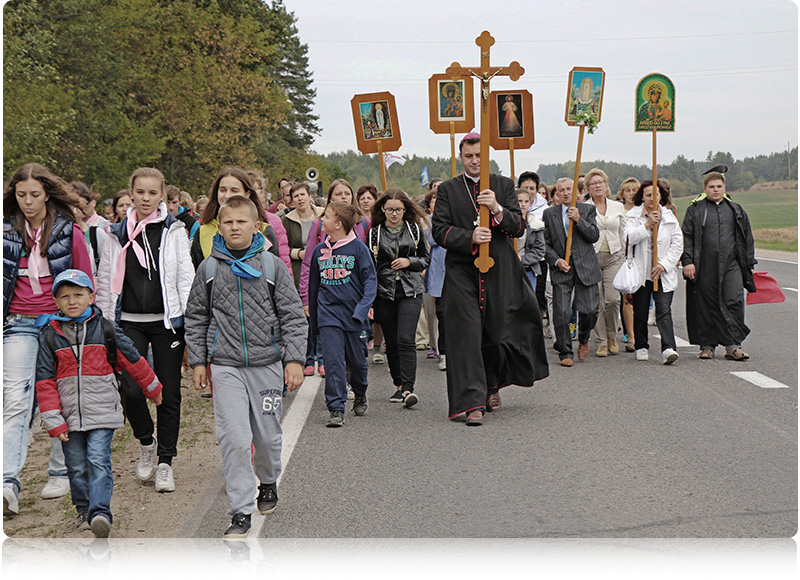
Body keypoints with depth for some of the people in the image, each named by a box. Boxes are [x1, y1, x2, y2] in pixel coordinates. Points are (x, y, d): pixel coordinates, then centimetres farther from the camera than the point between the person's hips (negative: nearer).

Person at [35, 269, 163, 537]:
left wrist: (153, 389, 23)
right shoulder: (50, 336, 2)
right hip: (69, 415, 2)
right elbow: (45, 382, 2)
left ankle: (100, 513, -16)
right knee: (76, 466, 9)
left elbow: (133, 360, 12)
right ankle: (84, 510, 26)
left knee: (98, 461, -12)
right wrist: (54, 422, -4)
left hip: (102, 412, -2)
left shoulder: (105, 329, 1)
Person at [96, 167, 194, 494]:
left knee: (169, 393, 2)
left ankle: (164, 462, 15)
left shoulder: (174, 231, 3)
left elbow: (186, 276, 0)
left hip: (167, 321, -1)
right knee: (130, 389, -12)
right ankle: (146, 442, 17)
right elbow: (105, 281, 11)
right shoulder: (118, 234, 8)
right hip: (129, 322, 1)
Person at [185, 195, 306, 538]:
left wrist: (294, 360, -5)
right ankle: (241, 511, -1)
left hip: (267, 363, 0)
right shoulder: (209, 268, 4)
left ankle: (268, 483, 40)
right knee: (234, 439, -9)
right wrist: (197, 361, 8)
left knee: (267, 435, 9)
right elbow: (196, 318, 12)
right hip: (225, 366, 0)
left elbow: (293, 316, 1)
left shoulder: (272, 266, 1)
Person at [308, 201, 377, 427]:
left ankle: (360, 395, 38)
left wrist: (363, 308, -17)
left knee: (357, 361, 10)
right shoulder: (319, 251, 8)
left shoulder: (358, 247, -4)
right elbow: (314, 286, 17)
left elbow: (370, 280, -3)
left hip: (353, 314, -2)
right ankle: (336, 410, -5)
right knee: (334, 362, -8)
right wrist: (313, 319, 19)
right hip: (328, 315, 2)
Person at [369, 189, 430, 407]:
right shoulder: (375, 232, 4)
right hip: (384, 292, 1)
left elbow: (426, 259, 14)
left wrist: (409, 262, -7)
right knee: (391, 341, 7)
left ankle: (408, 388, -17)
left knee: (405, 339, -14)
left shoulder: (414, 229, 6)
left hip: (410, 292, -1)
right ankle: (399, 385, 21)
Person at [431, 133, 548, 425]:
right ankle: (472, 402, -6)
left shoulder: (504, 185, 10)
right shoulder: (448, 190, 8)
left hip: (499, 271, 1)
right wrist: (470, 237, -17)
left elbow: (519, 227, 2)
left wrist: (497, 209, -16)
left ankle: (493, 384, 34)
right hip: (461, 272, -1)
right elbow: (440, 230, -1)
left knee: (498, 332, 7)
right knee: (466, 335, -7)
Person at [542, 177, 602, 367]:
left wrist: (579, 220, -13)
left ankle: (583, 340, 27)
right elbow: (545, 243, 7)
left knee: (590, 311, -3)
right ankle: (565, 352, 7)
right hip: (561, 267, 0)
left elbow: (594, 236, -2)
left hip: (585, 266, 0)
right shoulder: (549, 214, 8)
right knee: (561, 313, -7)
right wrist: (556, 261, -8)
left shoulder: (588, 210, 7)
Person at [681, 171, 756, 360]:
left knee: (734, 302, -9)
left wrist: (749, 264, 12)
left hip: (731, 265, 2)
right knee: (706, 306, 2)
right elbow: (687, 237, 1)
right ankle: (707, 345, 13)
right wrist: (687, 262, -9)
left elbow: (747, 238, 17)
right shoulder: (695, 210, 6)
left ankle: (733, 346, -5)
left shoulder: (736, 210, 14)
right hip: (704, 267, -1)